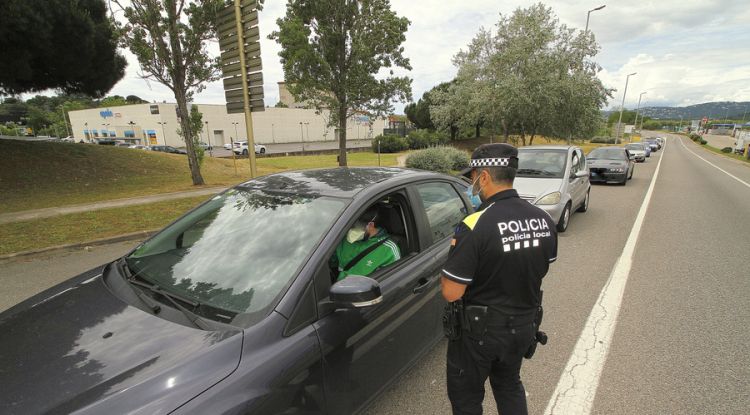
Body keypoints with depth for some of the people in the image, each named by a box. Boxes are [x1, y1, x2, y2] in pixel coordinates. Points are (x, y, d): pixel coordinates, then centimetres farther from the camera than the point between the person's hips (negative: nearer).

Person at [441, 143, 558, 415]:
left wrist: (449, 269, -7)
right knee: (510, 385, 31)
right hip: (524, 324, 6)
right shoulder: (543, 220, -8)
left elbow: (451, 293, -25)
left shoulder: (475, 226, -28)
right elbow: (542, 268, 8)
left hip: (480, 329, -6)